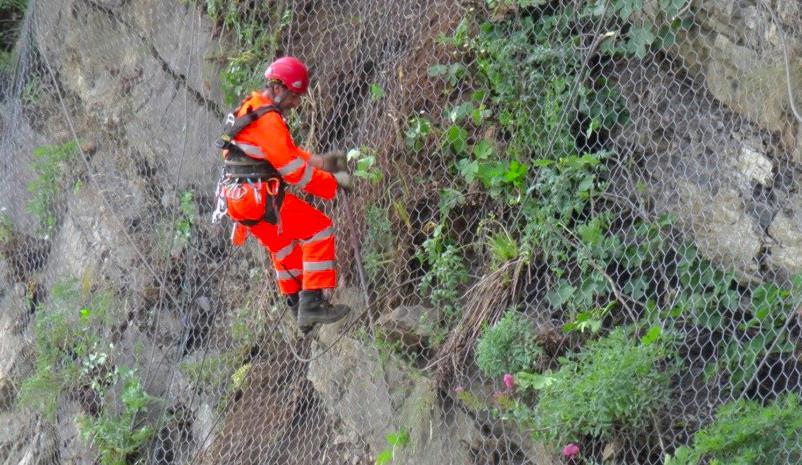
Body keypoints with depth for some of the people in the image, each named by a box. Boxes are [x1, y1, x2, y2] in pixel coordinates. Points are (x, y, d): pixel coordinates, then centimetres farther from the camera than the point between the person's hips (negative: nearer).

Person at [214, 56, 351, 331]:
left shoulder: (250, 108, 15)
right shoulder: (268, 120, -18)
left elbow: (285, 153, 23)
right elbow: (293, 169, -19)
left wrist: (316, 161, 11)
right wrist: (333, 183, -11)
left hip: (237, 199, 10)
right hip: (259, 198, -10)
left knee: (282, 245, 26)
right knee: (320, 230, -5)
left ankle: (296, 305, 37)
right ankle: (312, 303, -9)